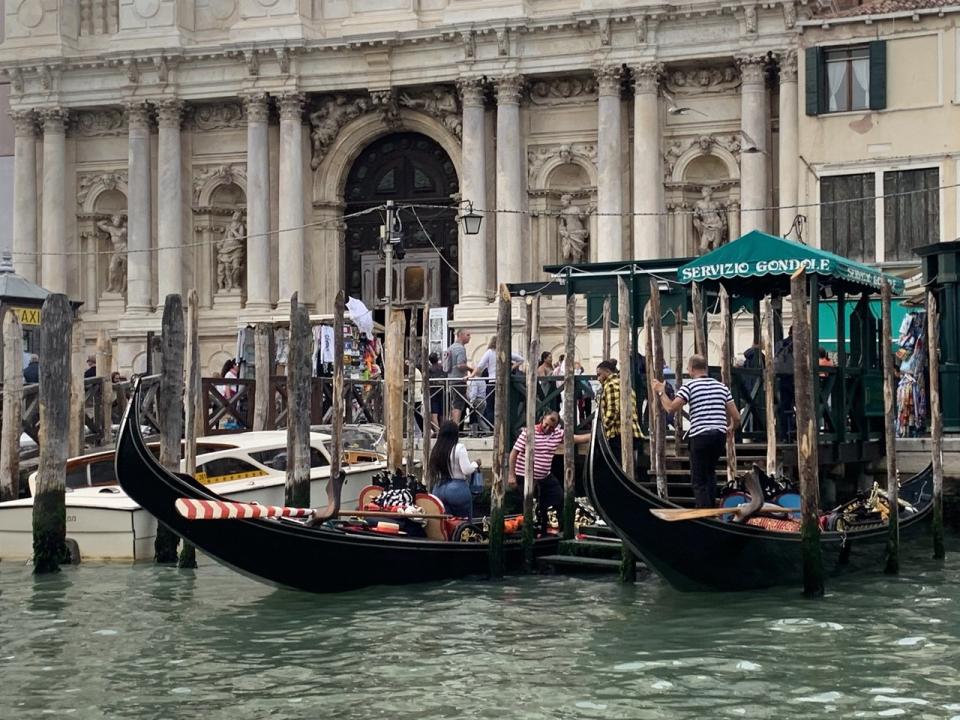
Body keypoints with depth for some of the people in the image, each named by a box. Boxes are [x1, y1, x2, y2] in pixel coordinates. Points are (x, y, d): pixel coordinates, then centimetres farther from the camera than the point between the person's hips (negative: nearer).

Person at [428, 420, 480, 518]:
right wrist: (476, 464, 5)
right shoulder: (459, 448, -10)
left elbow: (432, 472, 9)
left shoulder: (436, 449, 5)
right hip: (457, 488, -5)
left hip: (438, 489, 5)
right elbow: (466, 470, -12)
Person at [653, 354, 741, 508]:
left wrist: (660, 392, 4)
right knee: (710, 473, 24)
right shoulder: (722, 387, 13)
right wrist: (732, 428, 33)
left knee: (698, 480, -1)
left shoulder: (690, 386, -4)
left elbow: (671, 407, -13)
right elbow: (736, 417, 11)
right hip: (720, 435, 6)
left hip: (700, 436, -6)